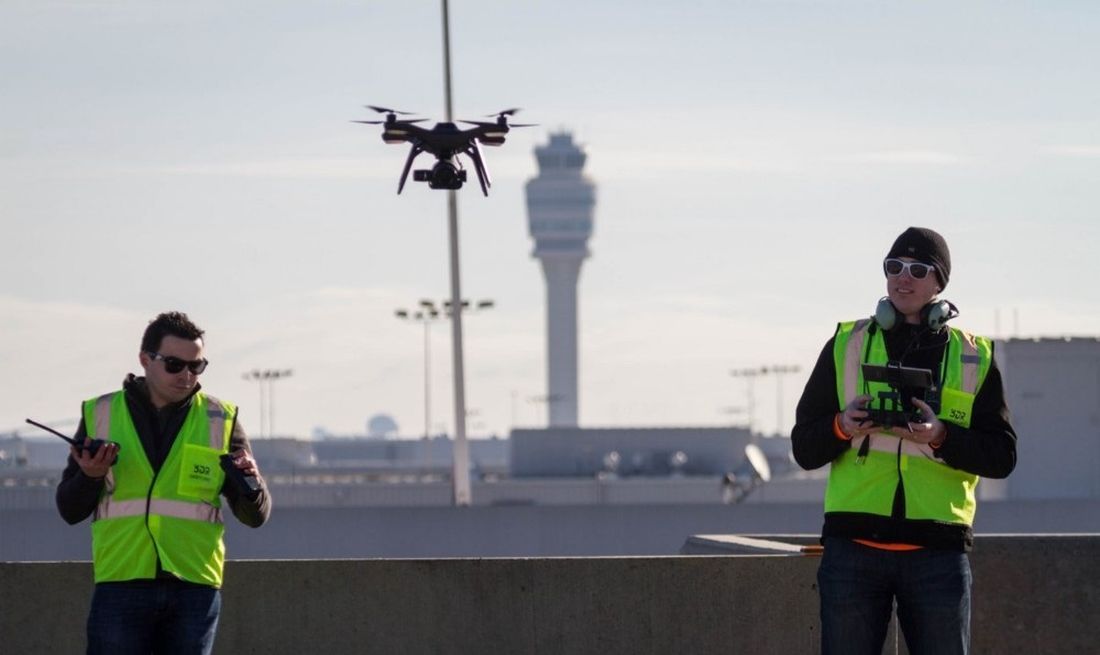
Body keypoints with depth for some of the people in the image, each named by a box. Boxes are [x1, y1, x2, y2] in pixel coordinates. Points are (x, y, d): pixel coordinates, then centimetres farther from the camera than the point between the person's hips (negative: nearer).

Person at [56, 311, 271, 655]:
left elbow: (256, 515, 6)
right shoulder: (101, 415, 6)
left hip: (194, 587, 1)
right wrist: (91, 476, -14)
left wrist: (251, 484, -17)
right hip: (121, 584, -1)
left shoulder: (220, 420, 7)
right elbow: (70, 510, 7)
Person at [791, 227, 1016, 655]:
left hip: (938, 551, 0)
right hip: (854, 545, 0)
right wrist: (841, 428, -13)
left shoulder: (974, 358, 10)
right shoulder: (846, 346, 10)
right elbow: (804, 448, 9)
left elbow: (1002, 455, 3)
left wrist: (941, 437, -14)